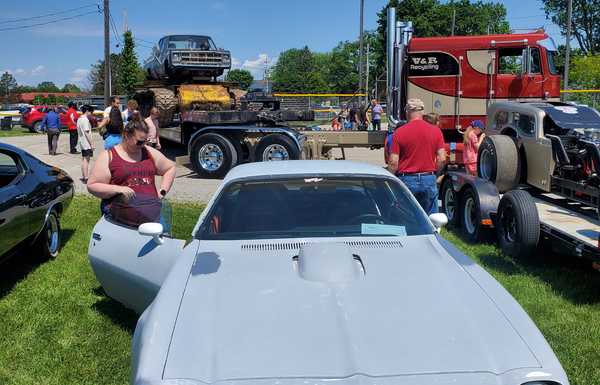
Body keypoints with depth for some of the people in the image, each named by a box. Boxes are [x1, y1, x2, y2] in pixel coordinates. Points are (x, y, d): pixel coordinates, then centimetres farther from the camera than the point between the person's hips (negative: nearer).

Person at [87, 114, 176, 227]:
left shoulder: (149, 153, 18)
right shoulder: (108, 156, 6)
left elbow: (170, 168, 29)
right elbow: (92, 186, 2)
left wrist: (162, 190, 14)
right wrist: (118, 189, -13)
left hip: (152, 207, 3)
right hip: (122, 210, -2)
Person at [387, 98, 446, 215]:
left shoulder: (399, 132, -5)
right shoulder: (435, 131, 1)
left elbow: (393, 163, -8)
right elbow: (442, 159, -1)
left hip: (406, 180, -2)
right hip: (429, 180, 2)